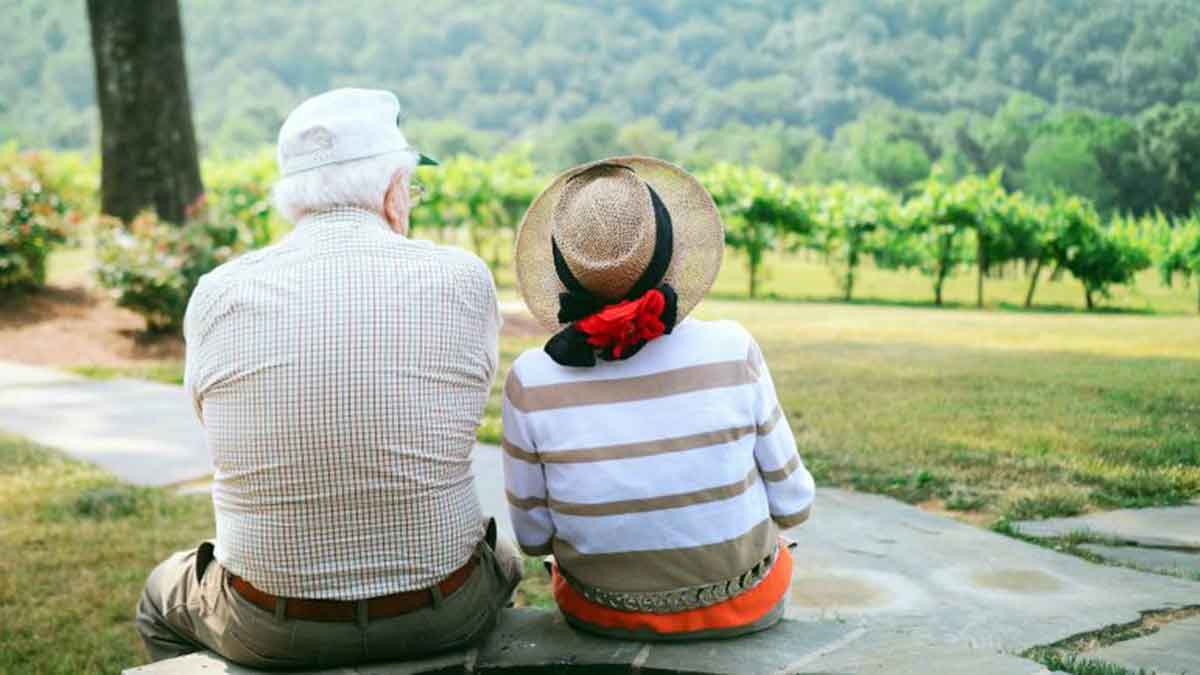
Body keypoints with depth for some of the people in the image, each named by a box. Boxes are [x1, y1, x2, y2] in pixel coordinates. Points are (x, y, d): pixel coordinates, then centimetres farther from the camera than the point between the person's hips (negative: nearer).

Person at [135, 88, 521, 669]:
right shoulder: (462, 280, -12)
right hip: (440, 617, 0)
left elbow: (219, 427, 6)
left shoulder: (217, 295, -9)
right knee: (503, 564, 37)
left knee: (162, 597, 35)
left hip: (272, 629, 0)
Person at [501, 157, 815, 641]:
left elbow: (533, 536, -8)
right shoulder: (731, 352, -22)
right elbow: (792, 505, -10)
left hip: (600, 610, 1)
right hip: (742, 606, 0)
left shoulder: (532, 381, -21)